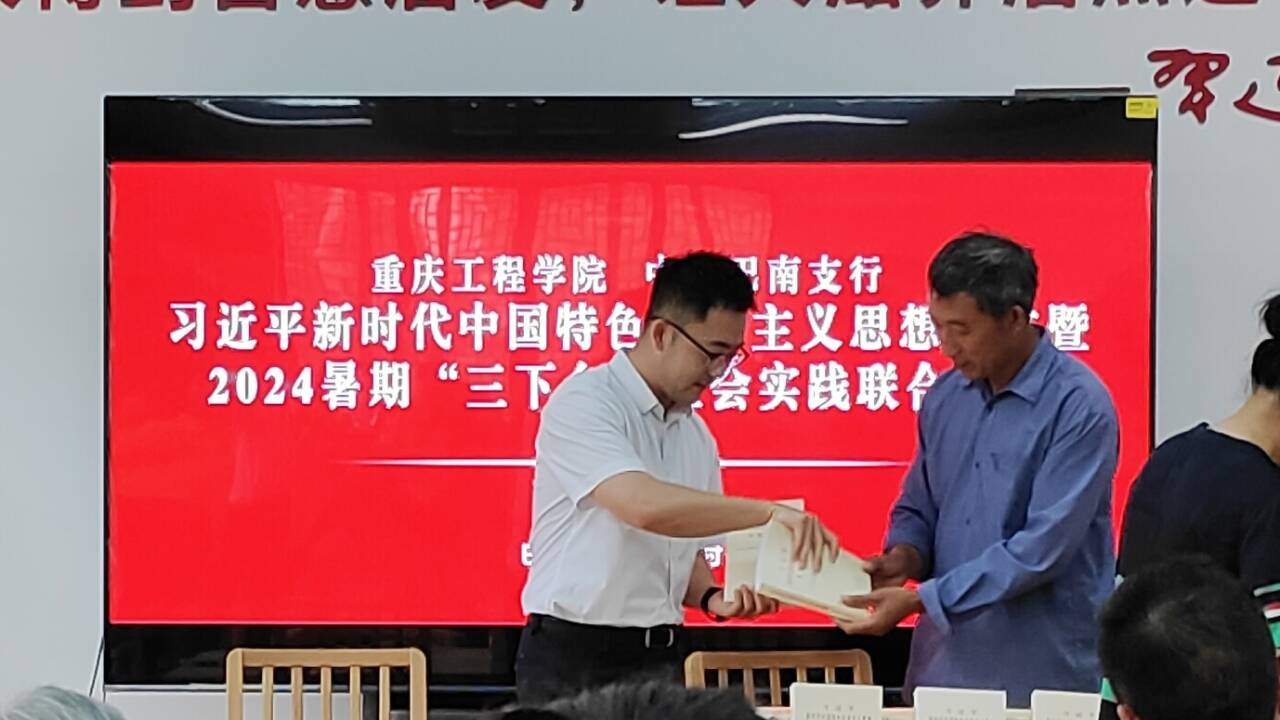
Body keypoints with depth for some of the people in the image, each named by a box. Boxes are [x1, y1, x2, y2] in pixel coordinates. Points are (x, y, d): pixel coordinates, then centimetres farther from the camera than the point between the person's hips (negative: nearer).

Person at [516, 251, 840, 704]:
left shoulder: (695, 434, 13)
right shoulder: (583, 403, -11)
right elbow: (645, 506, -26)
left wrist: (713, 599, -1)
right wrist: (769, 512, -29)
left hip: (658, 659, 7)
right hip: (575, 656, -7)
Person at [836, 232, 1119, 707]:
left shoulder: (1078, 406, -14)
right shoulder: (946, 397, 6)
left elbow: (1043, 548, -19)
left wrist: (920, 598, -19)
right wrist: (904, 557, -5)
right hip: (943, 667, 6)